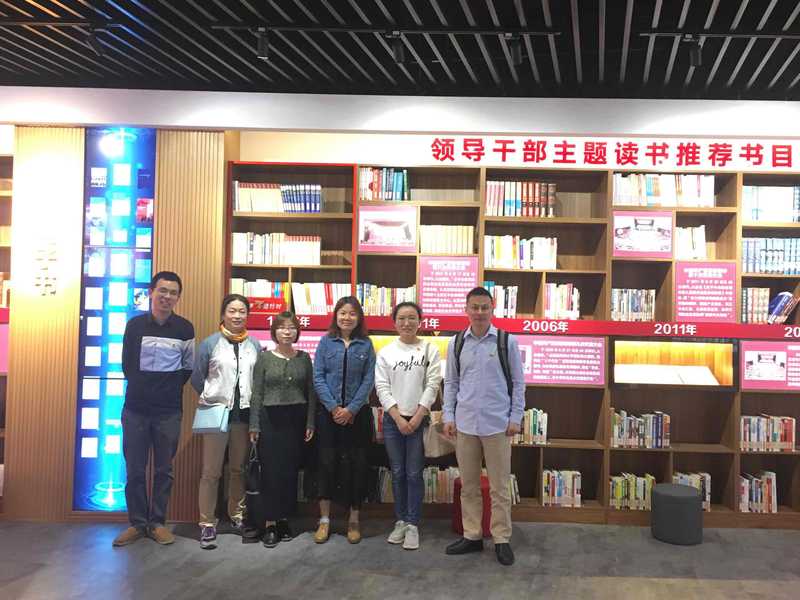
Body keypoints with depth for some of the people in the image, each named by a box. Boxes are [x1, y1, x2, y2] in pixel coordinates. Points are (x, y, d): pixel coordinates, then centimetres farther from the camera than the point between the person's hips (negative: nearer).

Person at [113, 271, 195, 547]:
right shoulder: (135, 325, 0)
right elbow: (127, 365, 7)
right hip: (135, 408, 0)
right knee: (134, 469, 4)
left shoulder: (185, 328, 0)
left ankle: (157, 522, 17)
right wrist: (144, 387, 6)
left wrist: (171, 388, 3)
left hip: (169, 410, 0)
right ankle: (137, 523, 15)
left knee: (164, 470, 7)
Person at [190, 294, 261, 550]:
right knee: (211, 471, -2)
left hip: (245, 413, 3)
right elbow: (197, 378, 4)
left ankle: (237, 514, 28)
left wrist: (253, 401, 3)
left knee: (239, 468, 13)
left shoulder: (255, 345, 5)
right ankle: (207, 523, 5)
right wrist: (211, 398, 6)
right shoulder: (210, 343, -3)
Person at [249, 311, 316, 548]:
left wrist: (310, 423, 2)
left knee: (290, 472, 5)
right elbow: (257, 394, -1)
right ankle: (270, 524, 5)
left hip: (296, 419, 2)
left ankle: (284, 519, 16)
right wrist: (254, 425, -5)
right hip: (270, 419, -2)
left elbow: (311, 392, 8)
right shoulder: (264, 358, 1)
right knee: (271, 472, -1)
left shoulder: (304, 358, 7)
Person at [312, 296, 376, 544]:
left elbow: (368, 380, -2)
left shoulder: (366, 345, 2)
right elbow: (318, 377, -2)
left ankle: (354, 520, 16)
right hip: (328, 411, 0)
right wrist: (333, 407, -11)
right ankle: (324, 519, 12)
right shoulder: (326, 342, 3)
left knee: (356, 464, 4)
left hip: (357, 413, 0)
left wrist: (351, 409, -11)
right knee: (327, 462, 1)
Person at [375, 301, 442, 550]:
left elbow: (432, 385, -4)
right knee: (397, 473, 9)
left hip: (419, 420, -2)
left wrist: (417, 417, -11)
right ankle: (400, 521, 20)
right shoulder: (386, 352, 3)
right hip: (393, 420, 2)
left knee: (414, 474, 0)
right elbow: (382, 387, -1)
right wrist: (398, 418, -9)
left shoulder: (429, 350, 0)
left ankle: (412, 525, 9)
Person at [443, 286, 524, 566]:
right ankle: (472, 536, 24)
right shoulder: (456, 343, 5)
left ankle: (501, 540, 15)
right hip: (465, 424, 3)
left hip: (498, 425, -3)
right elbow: (451, 382, 10)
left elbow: (518, 382, 1)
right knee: (468, 485, 12)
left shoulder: (507, 342, -2)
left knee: (499, 486, 4)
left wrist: (516, 418, -4)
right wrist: (448, 416, 3)